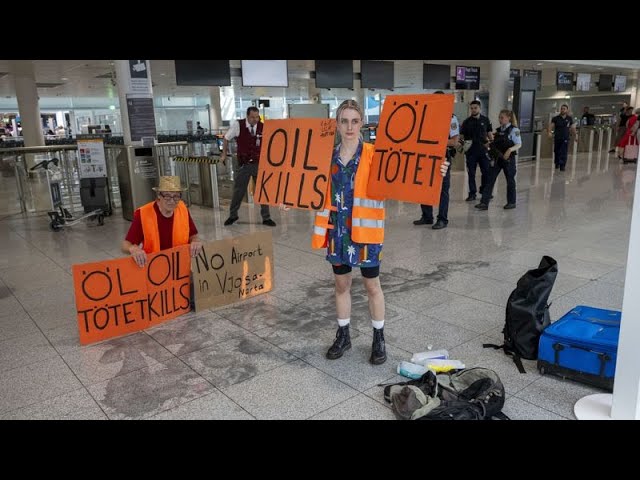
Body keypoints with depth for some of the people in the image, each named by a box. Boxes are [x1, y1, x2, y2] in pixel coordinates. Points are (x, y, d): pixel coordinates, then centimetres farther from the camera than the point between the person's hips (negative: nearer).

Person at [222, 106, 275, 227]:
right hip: (244, 164, -1)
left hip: (259, 163, 1)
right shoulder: (238, 125, -10)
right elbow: (226, 138, 5)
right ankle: (233, 215, 29)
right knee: (238, 190, 9)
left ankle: (266, 218, 15)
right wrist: (224, 154, 7)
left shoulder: (263, 127, -8)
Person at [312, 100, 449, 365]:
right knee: (341, 284, 15)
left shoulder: (373, 154, -8)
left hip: (365, 230, -3)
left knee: (372, 286, 9)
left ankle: (379, 338, 26)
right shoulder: (329, 156, 3)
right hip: (337, 230, 4)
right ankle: (343, 336, 31)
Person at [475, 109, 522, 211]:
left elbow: (519, 144, -14)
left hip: (508, 159, -5)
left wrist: (510, 149, -30)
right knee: (490, 179, -2)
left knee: (510, 180, 8)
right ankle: (484, 202, -3)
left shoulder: (514, 130, -8)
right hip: (496, 158, 5)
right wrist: (490, 144, 0)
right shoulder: (498, 130, 10)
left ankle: (511, 202, 22)